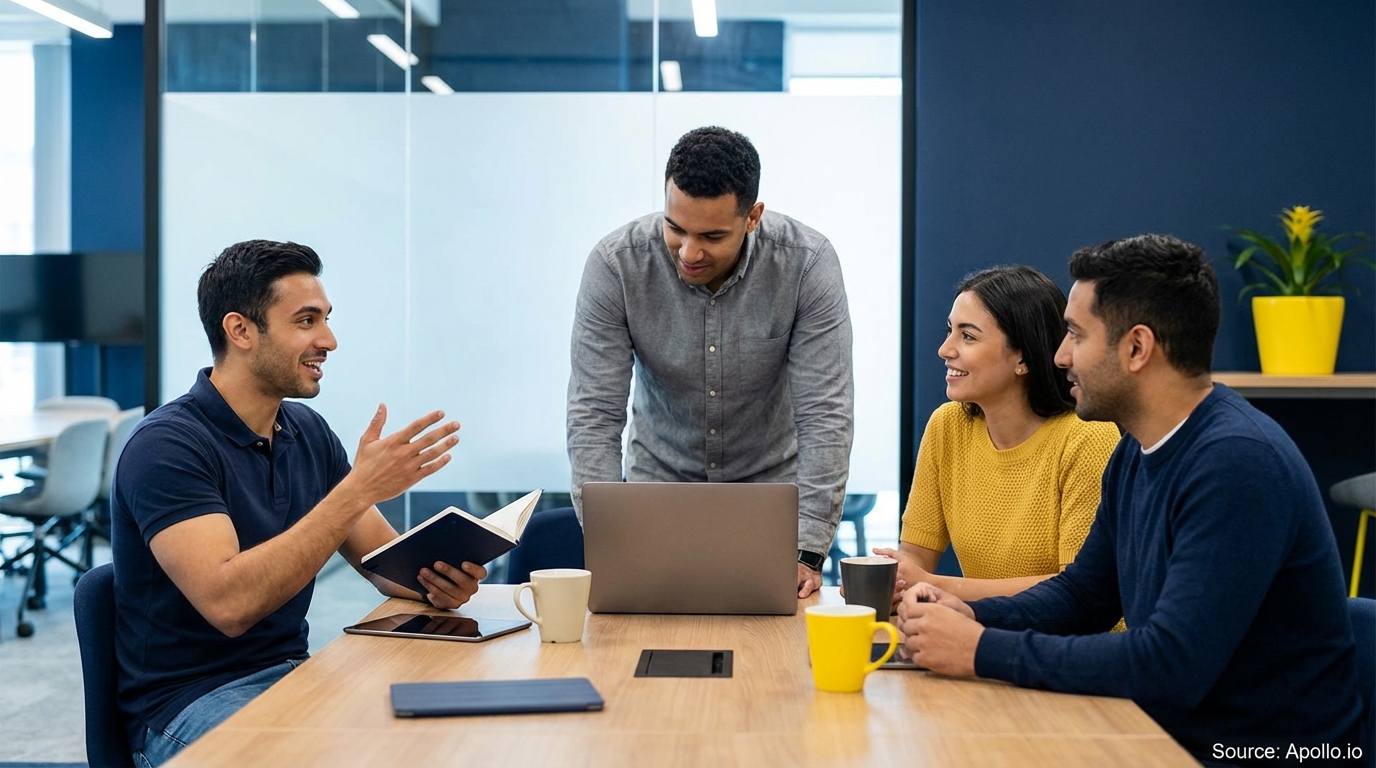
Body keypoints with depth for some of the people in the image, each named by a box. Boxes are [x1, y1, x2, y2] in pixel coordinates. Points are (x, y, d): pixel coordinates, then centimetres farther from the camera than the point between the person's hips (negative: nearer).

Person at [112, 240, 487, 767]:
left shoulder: (309, 433, 8)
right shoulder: (167, 446, -16)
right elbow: (229, 603, -28)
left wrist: (439, 581, -15)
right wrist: (358, 488, -29)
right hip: (190, 704, -7)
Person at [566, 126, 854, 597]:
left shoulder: (807, 263, -21)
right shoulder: (615, 263, -20)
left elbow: (824, 414, -20)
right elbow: (593, 415, -18)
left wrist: (807, 553, -27)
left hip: (771, 481, 0)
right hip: (660, 479, 1)